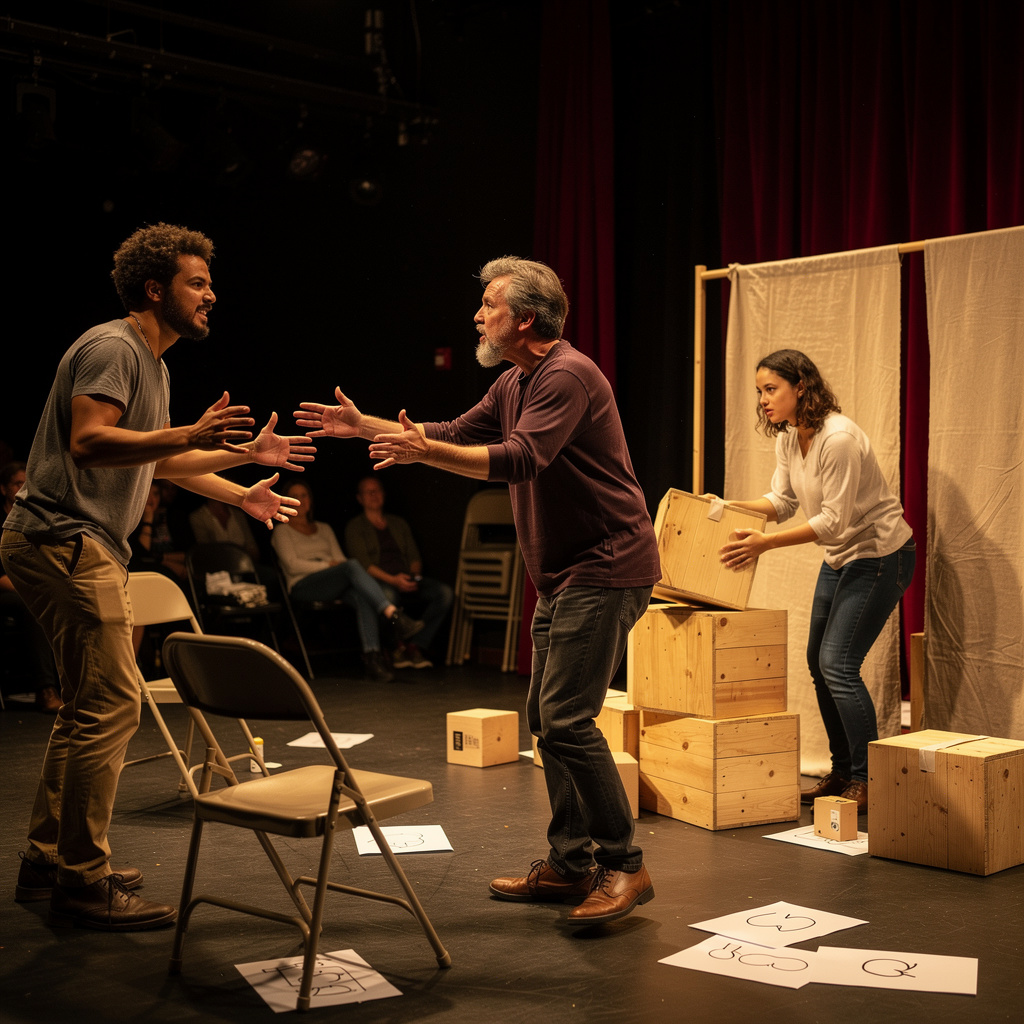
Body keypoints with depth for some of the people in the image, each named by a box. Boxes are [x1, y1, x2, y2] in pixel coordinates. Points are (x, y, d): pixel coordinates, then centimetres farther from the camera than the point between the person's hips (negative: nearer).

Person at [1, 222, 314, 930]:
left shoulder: (152, 362, 20)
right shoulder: (112, 348, -12)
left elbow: (157, 457, 30)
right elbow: (87, 442, -25)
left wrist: (245, 459, 31)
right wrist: (191, 435, -31)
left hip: (86, 550, 11)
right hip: (65, 542, -11)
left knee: (91, 707, 16)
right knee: (112, 704, -12)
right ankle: (83, 882, -5)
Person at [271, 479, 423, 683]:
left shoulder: (324, 529, 29)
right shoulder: (282, 532, 13)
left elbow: (339, 558, 19)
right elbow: (293, 565, -2)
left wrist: (340, 565, -5)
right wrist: (328, 565, -11)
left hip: (336, 585, 5)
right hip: (304, 586, -5)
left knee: (363, 596, -33)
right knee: (352, 566, -34)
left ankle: (372, 657, -45)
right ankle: (394, 615, -50)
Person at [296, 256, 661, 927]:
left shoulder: (567, 375, -16)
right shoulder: (514, 385, 16)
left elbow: (519, 459, -28)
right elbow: (457, 434, 23)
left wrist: (425, 452, -30)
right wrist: (363, 426, 18)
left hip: (606, 569, -11)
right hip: (563, 574, 11)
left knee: (566, 716, -15)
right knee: (546, 717, 11)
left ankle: (624, 865, -6)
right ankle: (570, 863, 19)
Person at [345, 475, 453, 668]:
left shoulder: (399, 524, 27)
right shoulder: (355, 527, 10)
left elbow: (414, 556, 20)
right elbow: (363, 563, -4)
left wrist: (413, 576, -4)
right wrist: (392, 580, -18)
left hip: (406, 579, 5)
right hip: (378, 582, -5)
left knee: (444, 592, -24)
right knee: (387, 595, -42)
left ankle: (415, 646, -20)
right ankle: (396, 647, -17)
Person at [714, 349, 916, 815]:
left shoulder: (838, 439, -27)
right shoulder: (787, 438, 1)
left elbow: (834, 520, -27)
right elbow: (782, 501, 7)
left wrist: (766, 542, -28)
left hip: (881, 555, -10)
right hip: (840, 557, 10)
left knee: (838, 662, -13)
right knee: (819, 659, 10)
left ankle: (868, 782, -3)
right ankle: (842, 773, 21)